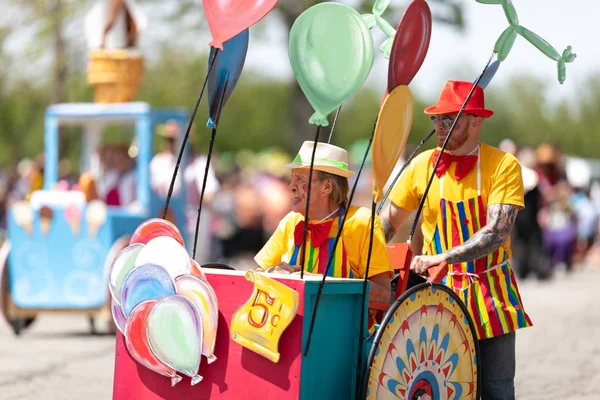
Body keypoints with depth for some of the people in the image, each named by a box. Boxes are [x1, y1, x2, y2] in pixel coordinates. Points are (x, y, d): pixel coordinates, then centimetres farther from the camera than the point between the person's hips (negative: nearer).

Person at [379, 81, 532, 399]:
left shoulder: (503, 166, -8)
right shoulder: (423, 166, 1)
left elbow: (497, 232, -18)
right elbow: (388, 223, 11)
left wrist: (443, 257, -28)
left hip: (491, 291, -2)